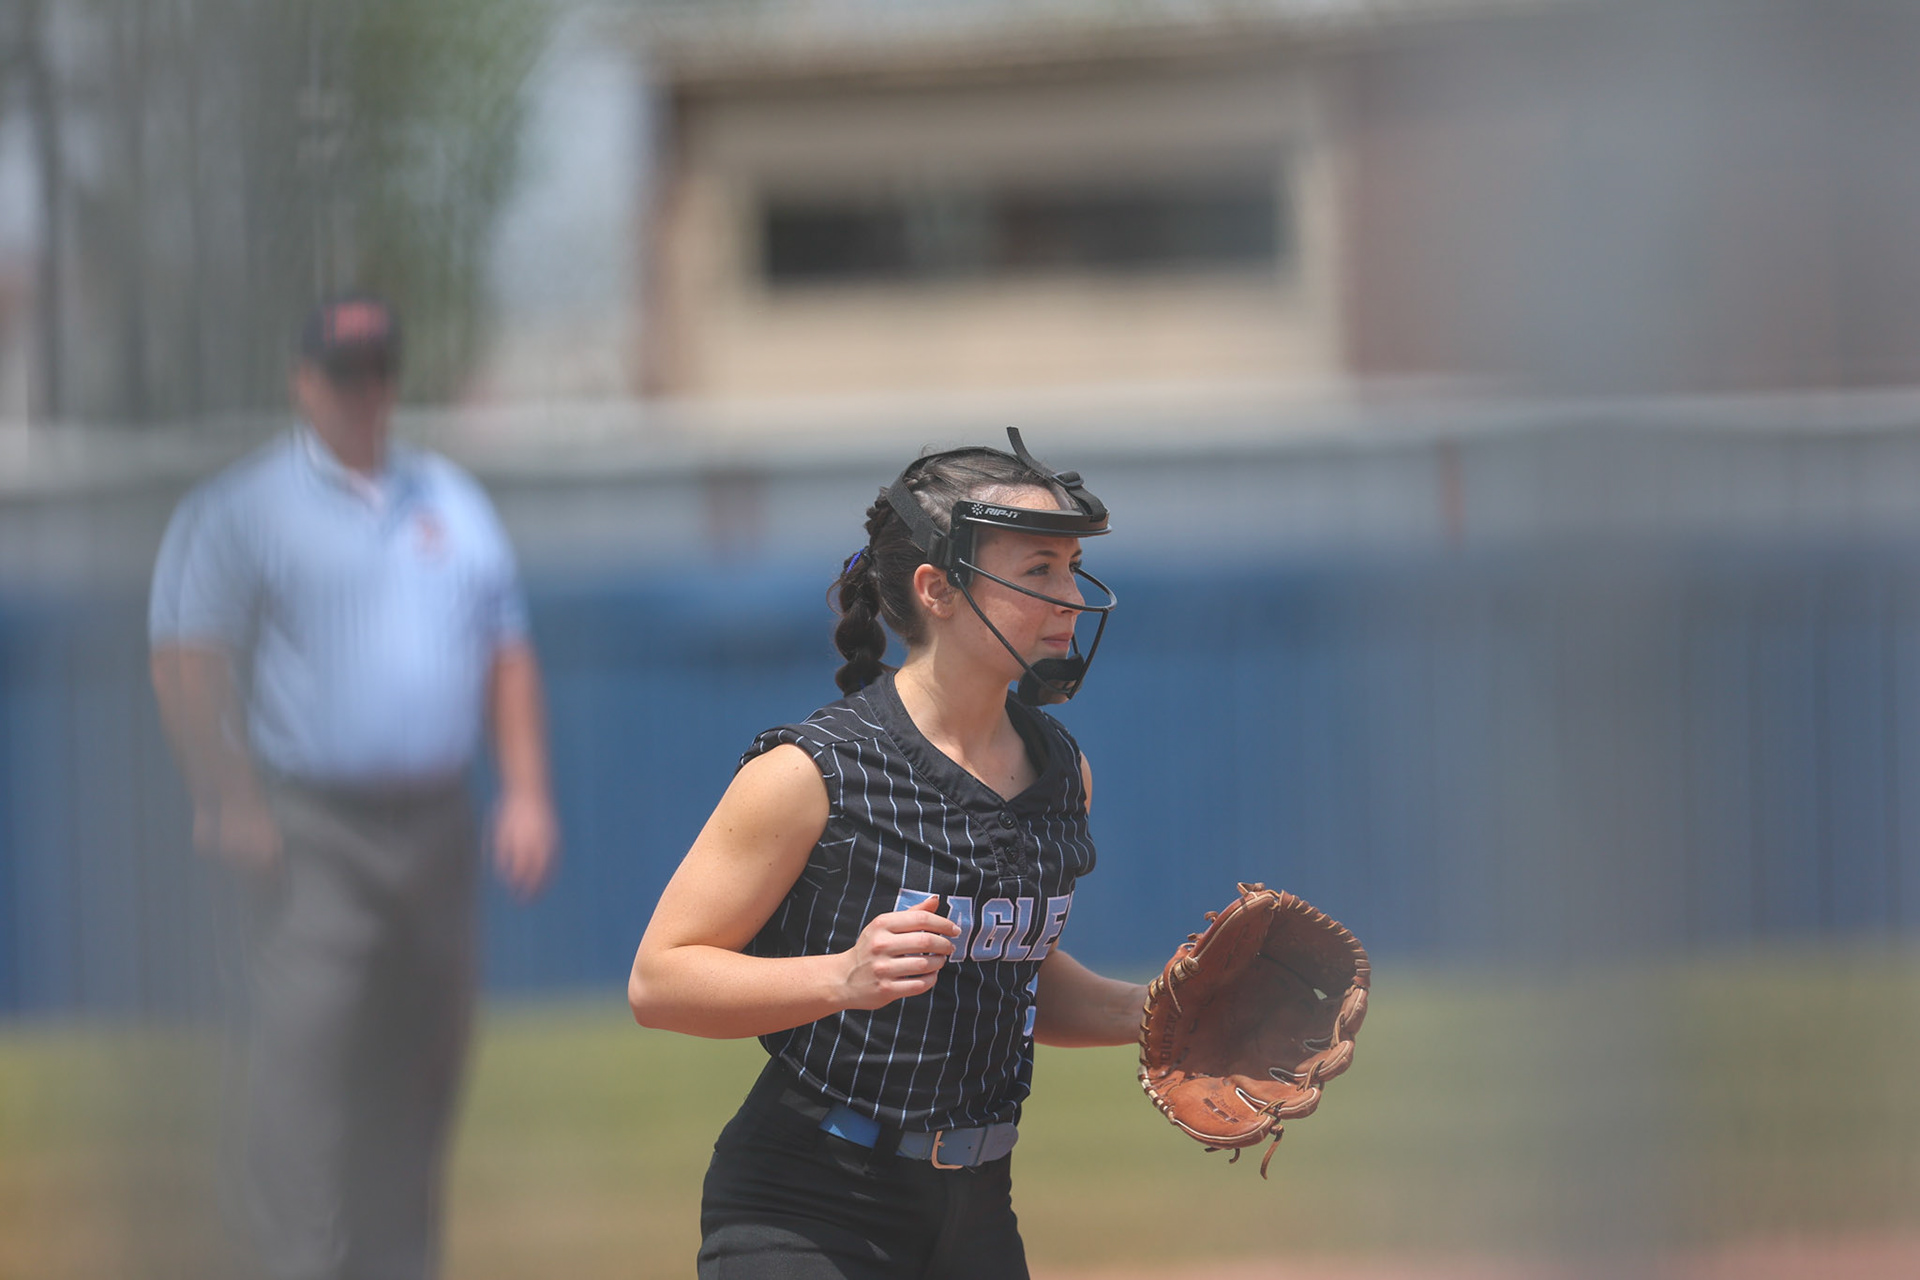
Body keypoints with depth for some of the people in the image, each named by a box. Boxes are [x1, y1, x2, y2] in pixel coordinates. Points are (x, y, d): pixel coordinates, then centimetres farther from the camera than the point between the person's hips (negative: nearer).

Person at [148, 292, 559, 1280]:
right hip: (308, 829, -5)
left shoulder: (451, 502, 17)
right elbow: (185, 658, -7)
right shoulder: (241, 509, 0)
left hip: (434, 824, 5)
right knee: (305, 1044, -17)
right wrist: (230, 801, -17)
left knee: (421, 1060, 8)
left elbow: (506, 652, 17)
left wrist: (526, 792, 6)